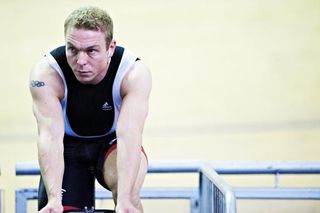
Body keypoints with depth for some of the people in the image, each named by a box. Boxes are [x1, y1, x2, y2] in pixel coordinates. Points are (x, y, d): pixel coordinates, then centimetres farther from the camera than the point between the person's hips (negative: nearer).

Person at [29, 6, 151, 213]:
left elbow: (129, 134, -39)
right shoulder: (46, 73, -28)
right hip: (69, 147, 1)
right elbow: (50, 135, -37)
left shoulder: (134, 72, -29)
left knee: (128, 193, -31)